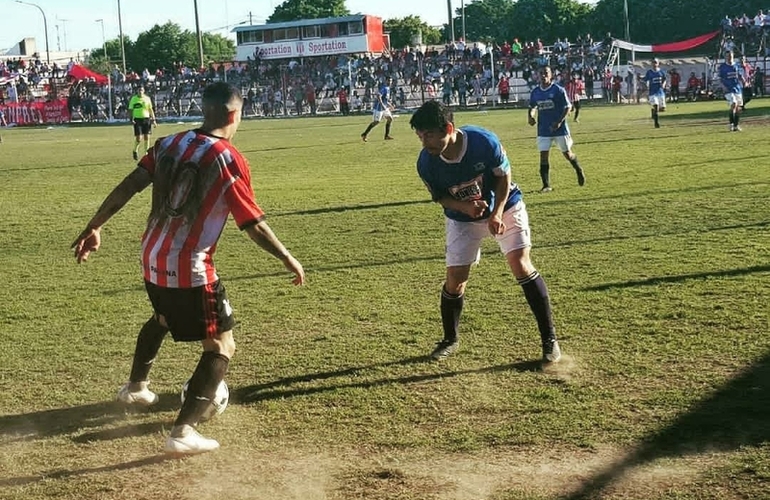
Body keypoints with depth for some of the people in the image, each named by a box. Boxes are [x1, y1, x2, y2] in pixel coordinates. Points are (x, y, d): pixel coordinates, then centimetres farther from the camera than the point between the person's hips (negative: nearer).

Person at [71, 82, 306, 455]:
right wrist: (287, 259, 1)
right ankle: (183, 431, -8)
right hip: (190, 270, -7)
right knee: (221, 347, 2)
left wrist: (94, 228, 10)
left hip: (152, 259, 8)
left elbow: (127, 188, 1)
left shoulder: (170, 144, 3)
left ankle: (135, 388, 53)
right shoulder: (230, 162, -14)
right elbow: (254, 225, -12)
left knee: (162, 316, 36)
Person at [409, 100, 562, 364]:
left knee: (521, 265, -15)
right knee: (455, 279, -1)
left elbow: (504, 178, -15)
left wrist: (497, 214, -27)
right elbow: (440, 197, -7)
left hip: (504, 205, -2)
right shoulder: (426, 163, -24)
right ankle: (450, 339, 25)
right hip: (462, 217, 2)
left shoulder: (484, 141, -32)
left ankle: (549, 339, -5)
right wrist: (464, 206, -26)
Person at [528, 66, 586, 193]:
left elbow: (568, 107, -9)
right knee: (543, 155, -4)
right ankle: (546, 185, 1)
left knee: (567, 153, 7)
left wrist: (559, 121, -20)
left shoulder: (558, 90, -10)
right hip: (543, 130, 3)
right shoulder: (535, 92, 3)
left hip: (560, 128, -3)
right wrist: (530, 116, -6)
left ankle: (579, 170, 37)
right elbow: (532, 107, 16)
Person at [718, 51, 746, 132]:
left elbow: (740, 76, 16)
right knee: (733, 104, -21)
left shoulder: (736, 65, 10)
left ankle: (736, 125, 17)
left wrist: (744, 82, -2)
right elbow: (721, 79, 1)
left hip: (738, 88, 5)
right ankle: (731, 124, -9)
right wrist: (724, 87, -13)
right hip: (729, 89, -5)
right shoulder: (722, 66, 0)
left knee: (738, 107, 6)